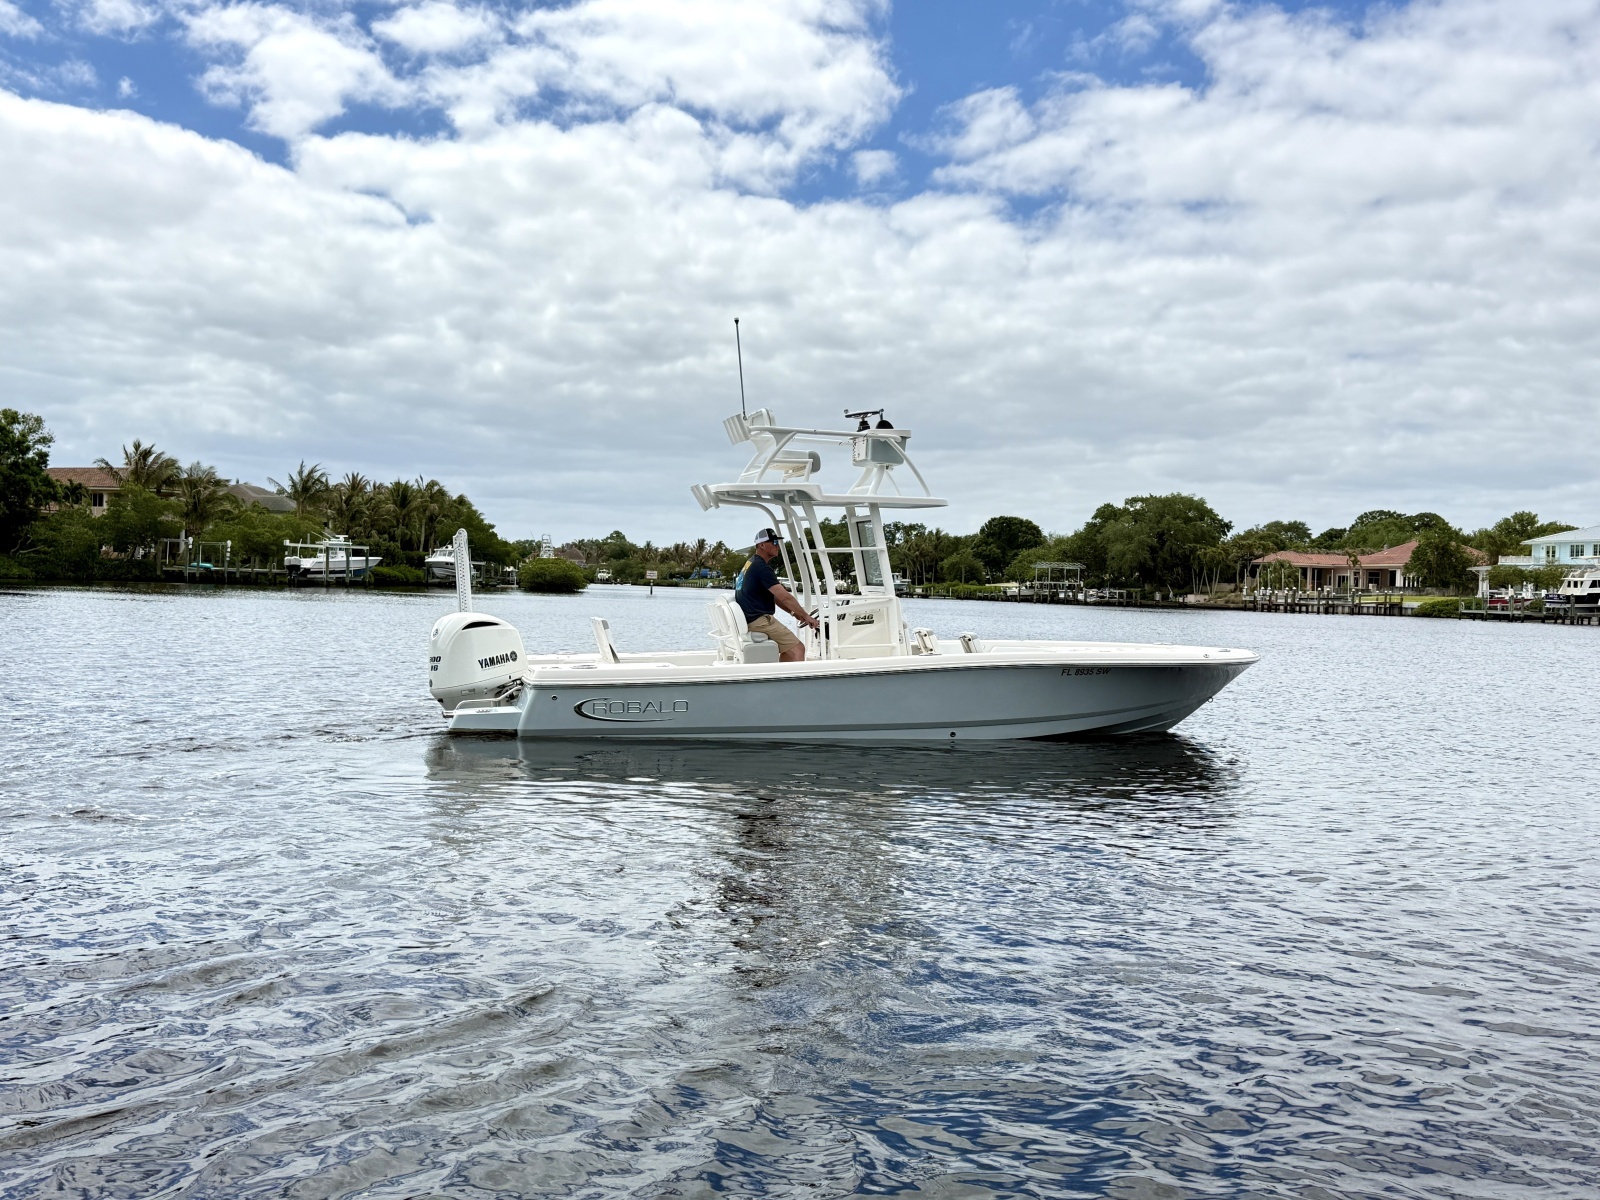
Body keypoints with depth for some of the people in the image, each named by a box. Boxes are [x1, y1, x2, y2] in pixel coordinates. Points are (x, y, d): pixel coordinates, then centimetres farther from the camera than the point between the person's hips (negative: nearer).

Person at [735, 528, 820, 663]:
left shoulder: (751, 564, 18)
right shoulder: (761, 567, -15)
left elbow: (775, 596, 20)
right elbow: (784, 597, -19)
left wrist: (794, 613, 13)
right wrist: (806, 616, -10)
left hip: (749, 619, 11)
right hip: (759, 620, -11)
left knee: (788, 649, 20)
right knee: (797, 649, -12)